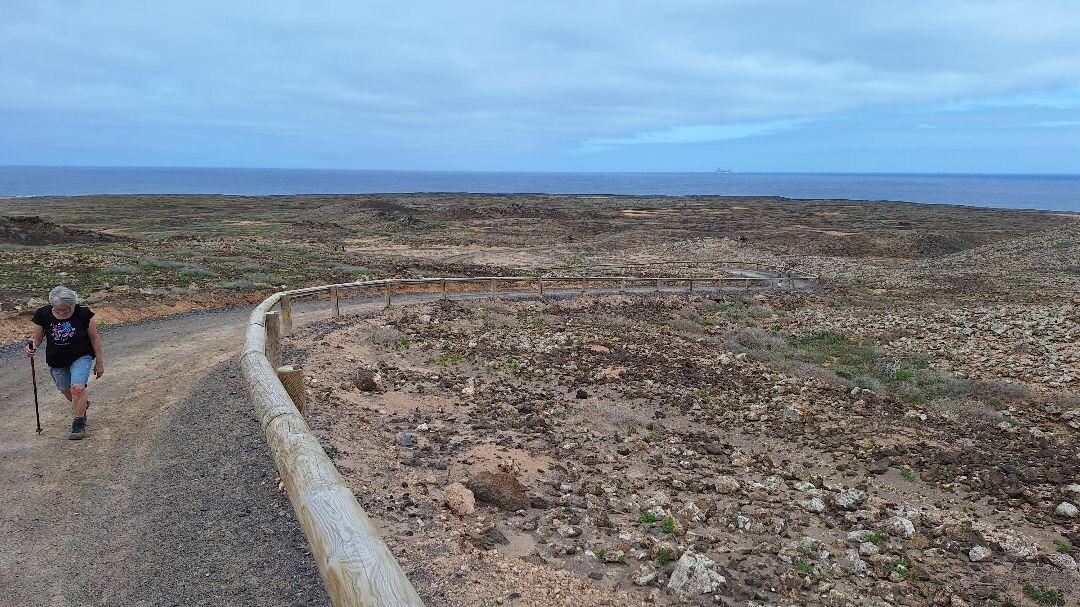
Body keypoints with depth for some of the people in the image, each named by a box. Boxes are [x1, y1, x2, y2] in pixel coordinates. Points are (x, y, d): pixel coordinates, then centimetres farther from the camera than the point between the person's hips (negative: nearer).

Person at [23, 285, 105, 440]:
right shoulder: (43, 315, -13)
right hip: (56, 361, 4)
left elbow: (95, 338, -8)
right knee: (65, 390, 17)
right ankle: (82, 406, 50)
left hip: (81, 357, -4)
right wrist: (31, 347, -24)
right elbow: (37, 337, 0)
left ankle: (79, 423, -3)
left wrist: (99, 362, -4)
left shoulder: (83, 314, -18)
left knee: (77, 388, -20)